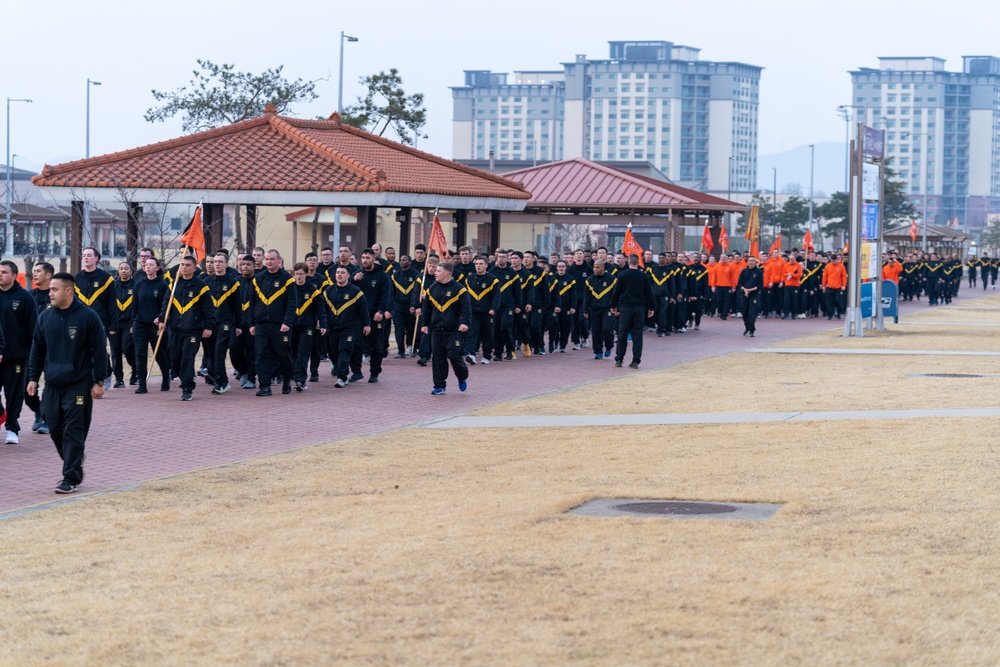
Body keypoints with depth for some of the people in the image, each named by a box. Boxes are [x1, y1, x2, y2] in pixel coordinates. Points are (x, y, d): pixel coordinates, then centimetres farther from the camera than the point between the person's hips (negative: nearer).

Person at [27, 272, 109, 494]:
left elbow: (100, 351, -5)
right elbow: (37, 350, 14)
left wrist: (99, 381, -7)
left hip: (79, 385, -5)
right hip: (52, 385, 5)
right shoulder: (45, 317, 6)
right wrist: (33, 378, 9)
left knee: (73, 432, -6)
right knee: (55, 429, 6)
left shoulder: (88, 317, -8)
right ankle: (74, 466, 24)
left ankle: (71, 478, -2)